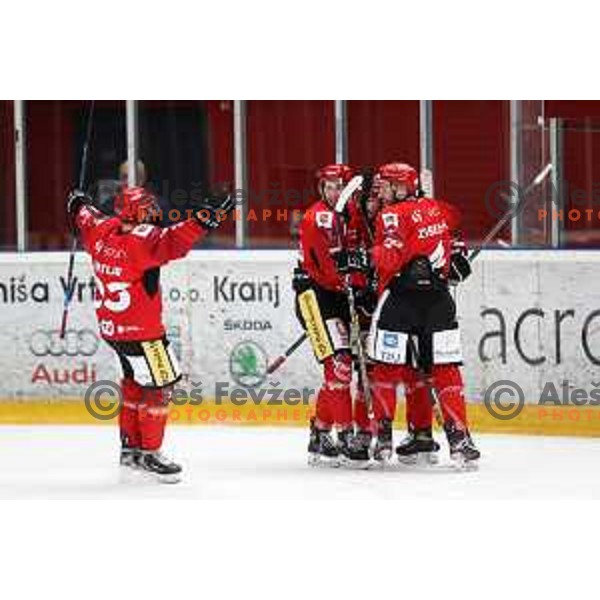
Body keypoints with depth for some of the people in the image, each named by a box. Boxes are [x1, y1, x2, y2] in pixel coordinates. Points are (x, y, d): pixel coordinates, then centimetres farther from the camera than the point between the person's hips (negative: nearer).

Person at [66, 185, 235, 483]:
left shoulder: (102, 230, 1)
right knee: (158, 386, -1)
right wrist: (205, 220, -48)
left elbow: (84, 219, 22)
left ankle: (130, 446, 30)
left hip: (110, 325, 9)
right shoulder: (141, 239, -22)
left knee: (134, 381, 22)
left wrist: (79, 204, 44)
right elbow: (171, 242, -40)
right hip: (139, 329, -9)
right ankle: (149, 452, 3)